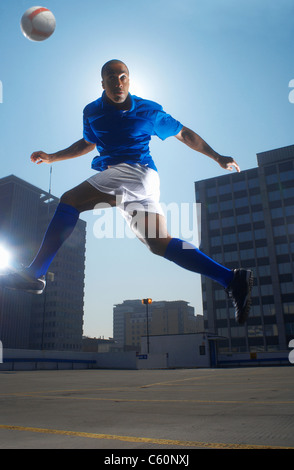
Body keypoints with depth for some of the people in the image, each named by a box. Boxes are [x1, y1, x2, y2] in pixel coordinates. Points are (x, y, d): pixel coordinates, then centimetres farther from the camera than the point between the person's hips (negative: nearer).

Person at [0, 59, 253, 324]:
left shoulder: (149, 111, 5)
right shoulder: (92, 112, 19)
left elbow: (183, 133, 14)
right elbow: (88, 144, 35)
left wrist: (217, 157, 13)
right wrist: (51, 158, 31)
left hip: (136, 172, -6)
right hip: (120, 183, 6)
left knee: (69, 201, -17)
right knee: (160, 243, -4)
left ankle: (35, 274, -14)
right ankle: (231, 279, -4)